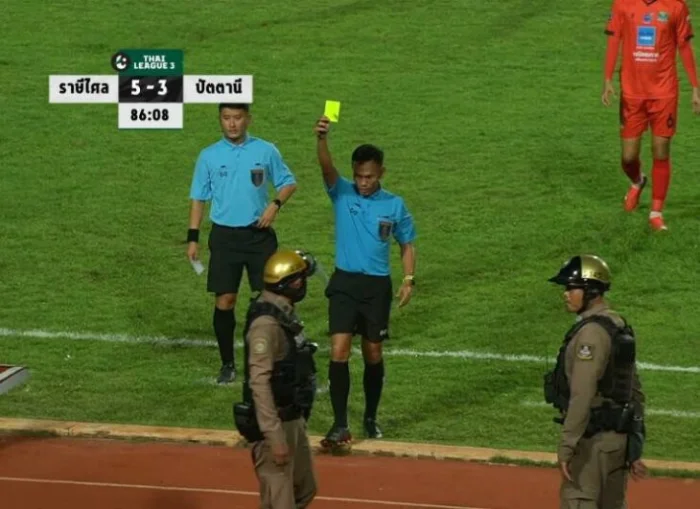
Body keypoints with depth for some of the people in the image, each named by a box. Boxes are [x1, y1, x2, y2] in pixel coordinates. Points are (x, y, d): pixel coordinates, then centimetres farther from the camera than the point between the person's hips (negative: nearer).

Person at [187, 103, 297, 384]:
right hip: (224, 235, 0)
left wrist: (275, 205, -11)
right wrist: (193, 237, 0)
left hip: (259, 233, 0)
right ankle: (227, 363, 11)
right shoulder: (209, 156, 2)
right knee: (224, 301, -1)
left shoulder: (266, 151, 0)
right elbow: (198, 198, 6)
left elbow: (288, 182, 9)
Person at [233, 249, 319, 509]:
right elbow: (259, 383, -26)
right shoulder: (266, 323, -23)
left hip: (293, 420, 10)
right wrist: (275, 437, -27)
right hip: (275, 425, -10)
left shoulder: (284, 313, 8)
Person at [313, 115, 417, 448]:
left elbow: (407, 244, 10)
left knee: (373, 354, 10)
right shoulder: (342, 194, -3)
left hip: (377, 286, 1)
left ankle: (371, 418, 27)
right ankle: (340, 426, -11)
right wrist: (322, 139, -42)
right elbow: (327, 168, -23)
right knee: (339, 351, -12)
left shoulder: (394, 205, 1)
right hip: (344, 283, -1)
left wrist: (408, 280, -4)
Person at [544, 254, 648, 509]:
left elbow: (582, 395, -23)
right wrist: (634, 448, 21)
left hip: (593, 437, -10)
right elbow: (635, 390, 18)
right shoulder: (620, 327, 13)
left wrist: (567, 445, -22)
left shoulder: (592, 332, -17)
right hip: (619, 437, 10)